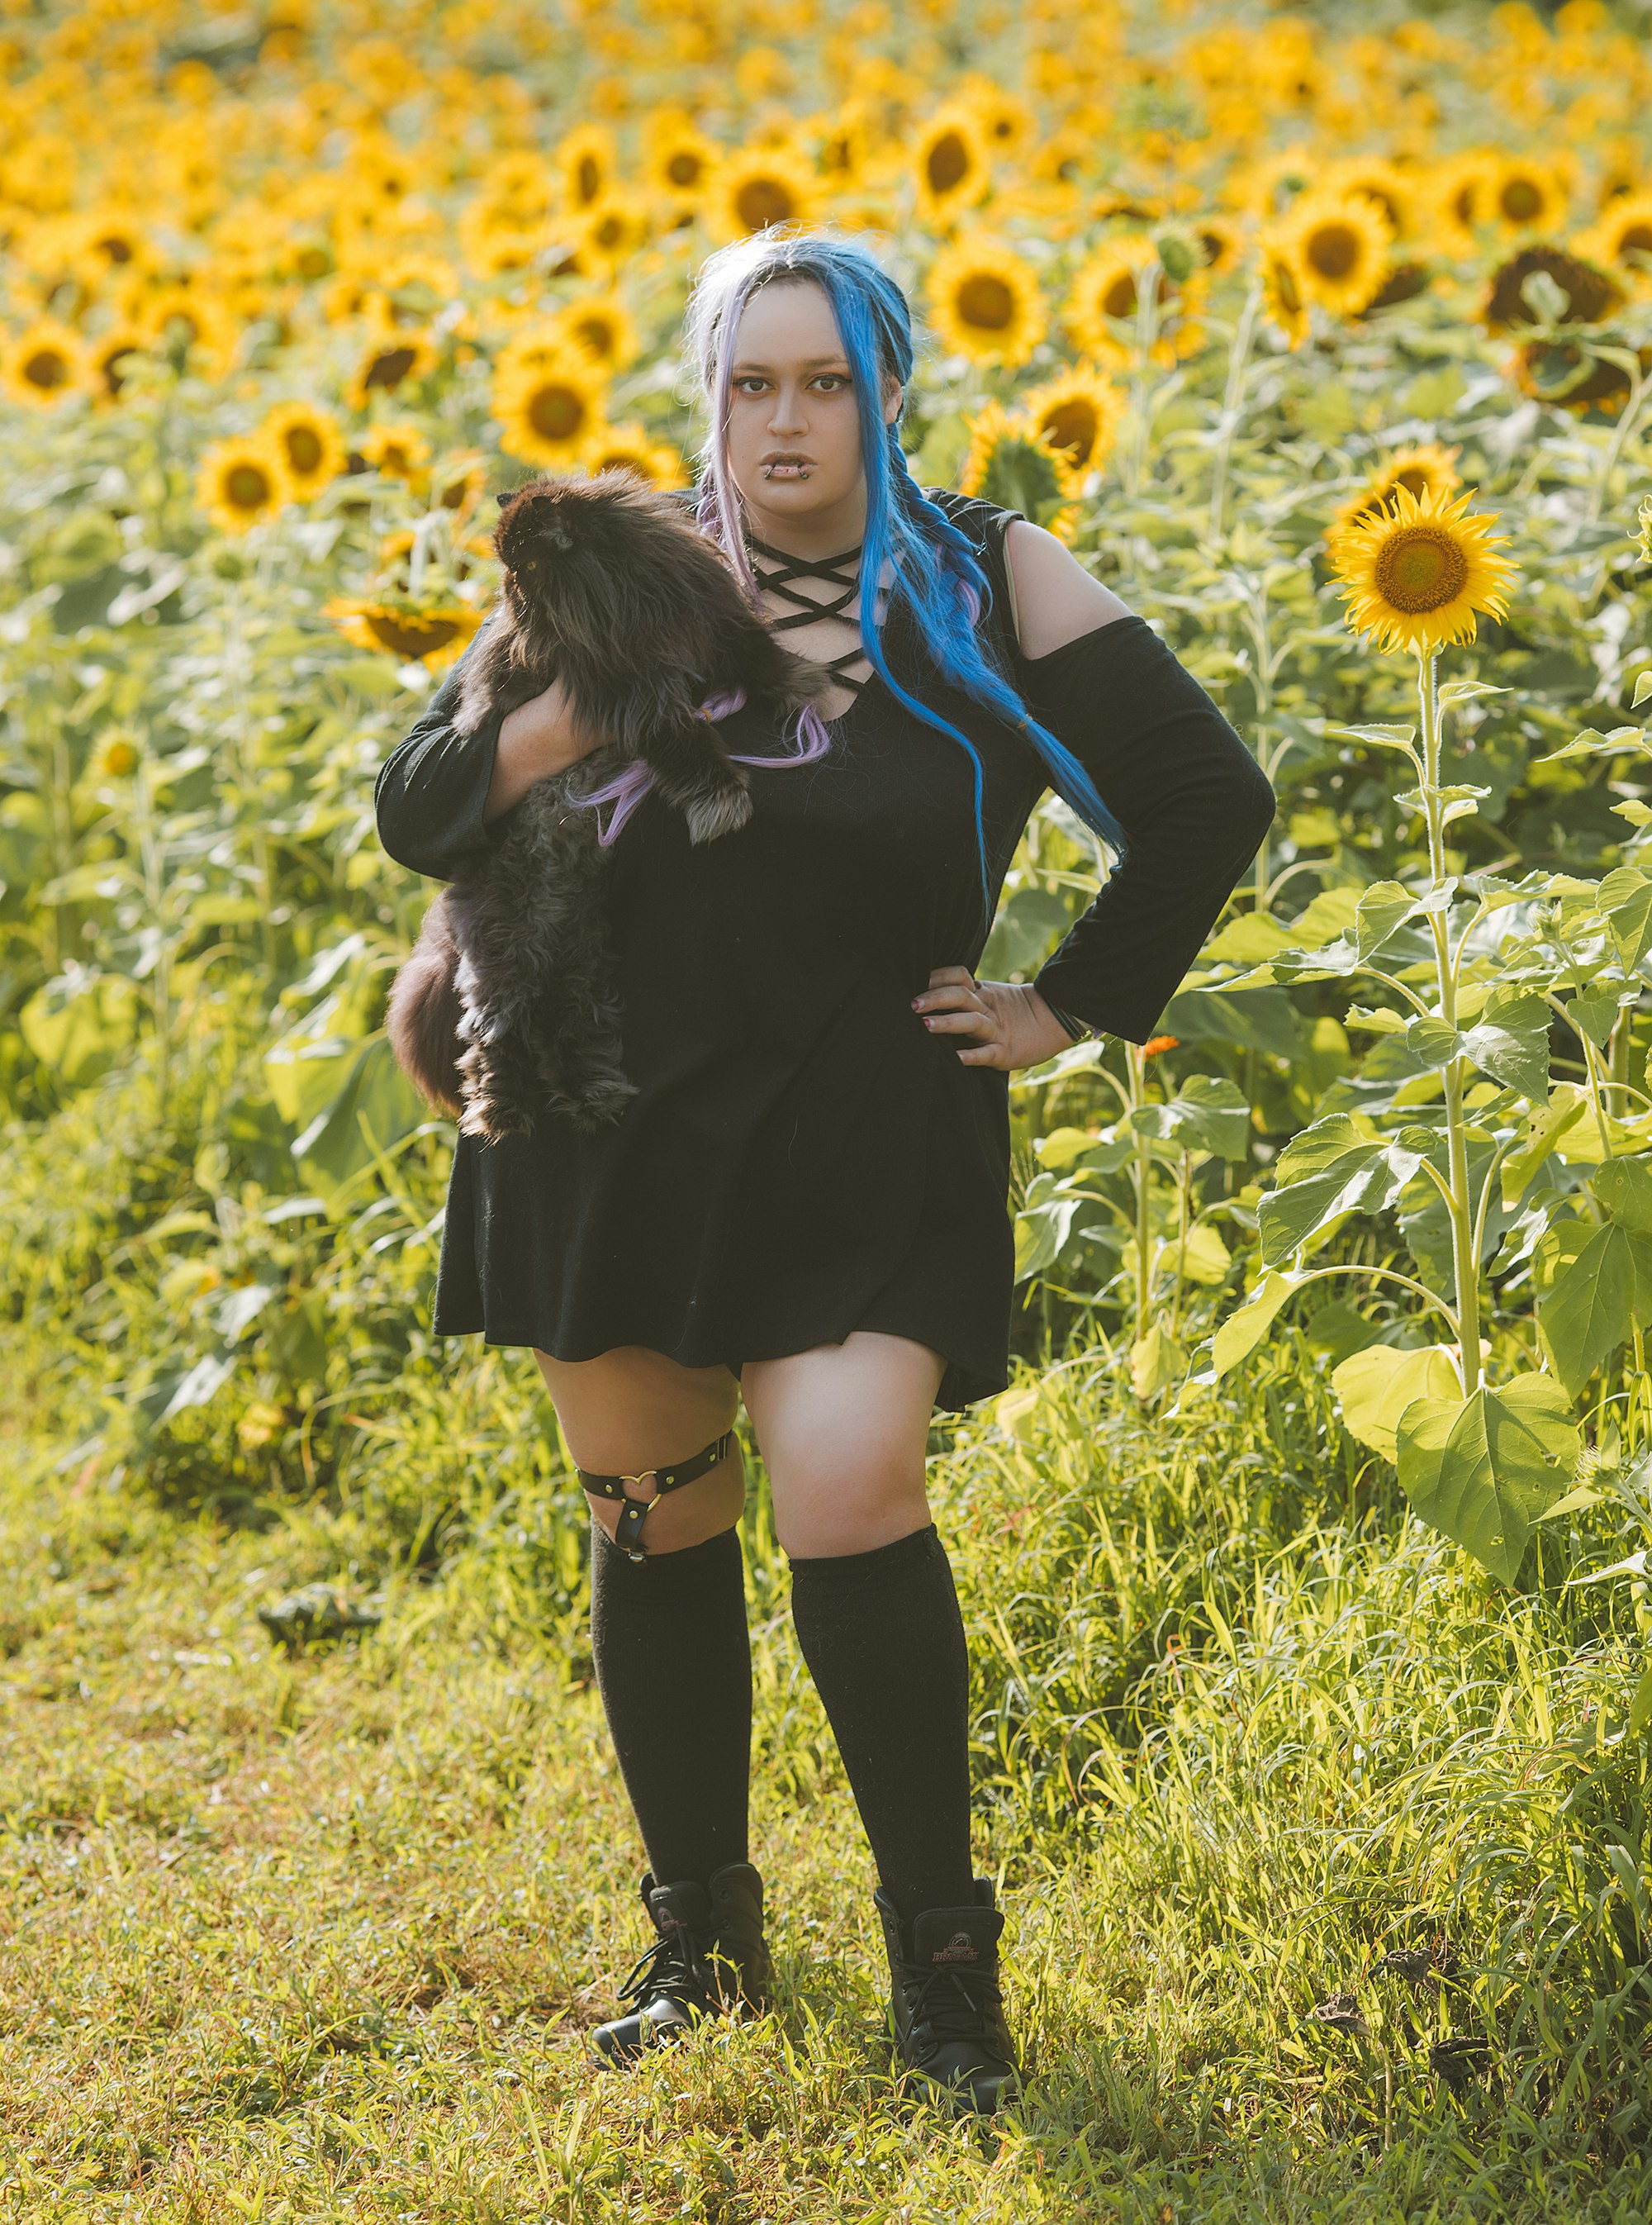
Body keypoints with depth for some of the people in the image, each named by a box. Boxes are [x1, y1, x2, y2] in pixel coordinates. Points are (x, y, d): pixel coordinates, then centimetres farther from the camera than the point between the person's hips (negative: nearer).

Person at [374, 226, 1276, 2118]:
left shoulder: (987, 585, -3)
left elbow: (1208, 803, 2)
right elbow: (419, 812, 2)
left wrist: (1073, 1007, 0)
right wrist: (571, 717, -16)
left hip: (863, 1145, -3)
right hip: (618, 1130, 3)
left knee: (848, 1504, -17)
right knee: (651, 1527, 10)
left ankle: (941, 1955, 1)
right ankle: (700, 1936, 29)